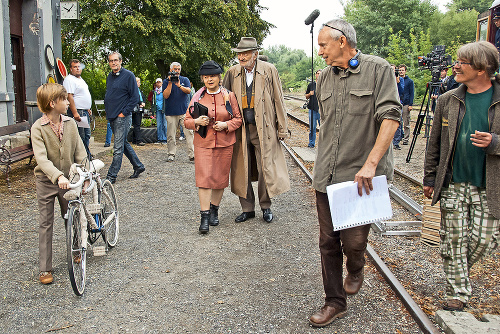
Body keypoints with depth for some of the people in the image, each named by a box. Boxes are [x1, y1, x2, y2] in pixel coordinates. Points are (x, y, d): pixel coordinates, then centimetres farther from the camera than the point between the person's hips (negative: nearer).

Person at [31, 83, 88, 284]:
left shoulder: (70, 124, -3)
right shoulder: (38, 128, -14)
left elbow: (80, 153, 1)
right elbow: (41, 158, -25)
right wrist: (58, 176, -38)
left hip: (68, 180, 3)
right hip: (46, 181, -3)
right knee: (46, 224, 3)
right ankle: (45, 269, 11)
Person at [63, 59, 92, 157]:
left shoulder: (81, 79, 19)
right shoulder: (69, 80, -12)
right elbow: (69, 97, -21)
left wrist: (87, 108, 25)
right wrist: (75, 113, -27)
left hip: (85, 112, 10)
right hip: (77, 112, -10)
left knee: (87, 135, 15)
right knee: (80, 137, -10)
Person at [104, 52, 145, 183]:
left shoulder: (128, 75, -7)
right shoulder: (109, 76, 14)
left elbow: (135, 97, -10)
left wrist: (124, 112, -13)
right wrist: (108, 110, 12)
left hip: (122, 117, -8)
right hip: (111, 117, 8)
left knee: (118, 147, -5)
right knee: (124, 143, 15)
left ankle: (111, 176, -2)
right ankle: (138, 166, 28)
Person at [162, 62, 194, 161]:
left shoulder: (185, 80, 10)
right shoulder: (166, 81, 8)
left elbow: (188, 91, -7)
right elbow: (166, 95, -4)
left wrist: (179, 86, -22)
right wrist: (170, 83, -11)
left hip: (184, 111, 0)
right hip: (171, 112, 0)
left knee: (189, 133, -7)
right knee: (171, 135, 1)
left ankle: (192, 154, -6)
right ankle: (171, 154, 12)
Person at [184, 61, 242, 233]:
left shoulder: (229, 95, 3)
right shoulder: (198, 97, 5)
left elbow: (238, 118, 5)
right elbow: (187, 120, 7)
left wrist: (226, 125, -13)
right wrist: (197, 122, -14)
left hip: (225, 144, 1)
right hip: (203, 143, -1)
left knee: (220, 178, 7)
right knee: (204, 178, -9)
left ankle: (214, 210, 25)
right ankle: (204, 216, -6)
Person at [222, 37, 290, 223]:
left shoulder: (269, 70, -1)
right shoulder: (233, 73, 5)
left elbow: (278, 100, 1)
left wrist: (282, 129, 0)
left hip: (264, 130, -2)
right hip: (240, 130, 3)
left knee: (265, 169, 3)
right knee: (241, 170, 7)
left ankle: (265, 206, 22)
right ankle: (247, 209, 21)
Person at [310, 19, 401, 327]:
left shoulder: (378, 69, -5)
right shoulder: (325, 78, 13)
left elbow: (391, 117, -14)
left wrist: (370, 163, -23)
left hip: (362, 177, -5)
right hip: (327, 176, 6)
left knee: (353, 241, -1)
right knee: (328, 242, 8)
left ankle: (356, 271, 36)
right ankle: (335, 302, 24)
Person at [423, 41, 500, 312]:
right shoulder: (448, 101, 3)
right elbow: (434, 143, 9)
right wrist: (429, 178, 9)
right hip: (453, 184, 1)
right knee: (453, 241, 4)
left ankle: (459, 270, 37)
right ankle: (457, 292, 18)